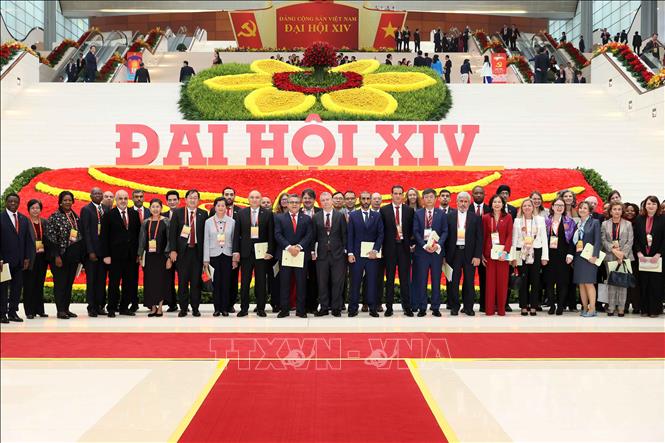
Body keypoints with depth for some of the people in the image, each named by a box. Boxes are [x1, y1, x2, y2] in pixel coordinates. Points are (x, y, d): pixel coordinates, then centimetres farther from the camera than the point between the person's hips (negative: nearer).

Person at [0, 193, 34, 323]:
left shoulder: (24, 219, 13)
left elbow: (28, 240, 13)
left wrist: (27, 258, 5)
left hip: (20, 260, 5)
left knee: (17, 287, 5)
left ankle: (13, 312, 12)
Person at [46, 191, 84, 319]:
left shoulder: (75, 216, 12)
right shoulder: (54, 217, -7)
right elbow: (51, 238, -11)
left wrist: (81, 254, 11)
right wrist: (56, 256, -16)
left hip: (74, 254, 6)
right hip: (61, 254, -6)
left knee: (69, 282, 10)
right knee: (60, 282, -2)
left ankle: (66, 308, 17)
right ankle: (60, 310, 2)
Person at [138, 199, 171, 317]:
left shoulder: (166, 222, -2)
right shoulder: (146, 222, 7)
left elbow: (170, 240, -5)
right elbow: (142, 240, 10)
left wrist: (169, 257, -11)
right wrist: (140, 256, 5)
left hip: (161, 255, -3)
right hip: (149, 256, 3)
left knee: (161, 281, 0)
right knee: (150, 282, 4)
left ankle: (160, 308, 7)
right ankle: (153, 307, 12)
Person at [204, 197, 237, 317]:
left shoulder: (232, 221, 3)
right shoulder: (209, 222, 4)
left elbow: (234, 240, 4)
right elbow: (206, 241, 4)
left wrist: (235, 258, 1)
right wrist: (206, 259, 1)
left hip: (227, 255, 0)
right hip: (214, 255, 0)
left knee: (226, 282, 1)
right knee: (216, 283, 1)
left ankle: (225, 308, 9)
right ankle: (217, 308, 8)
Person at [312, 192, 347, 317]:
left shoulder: (340, 216, 3)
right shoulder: (315, 217, 5)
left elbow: (344, 235, 3)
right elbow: (313, 236, 5)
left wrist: (345, 251, -2)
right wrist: (313, 251, -1)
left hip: (337, 255, -1)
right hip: (322, 255, 1)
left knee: (337, 282, 1)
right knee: (322, 282, 5)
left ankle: (336, 308, 10)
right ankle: (324, 307, 13)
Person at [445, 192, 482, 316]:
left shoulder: (475, 218, 3)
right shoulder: (450, 216, 4)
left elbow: (479, 238, 2)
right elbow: (446, 235, 3)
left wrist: (477, 256, -5)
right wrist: (445, 254, -3)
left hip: (469, 253, 0)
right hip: (454, 252, 0)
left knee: (469, 282, 5)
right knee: (453, 281, 2)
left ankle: (468, 307, 15)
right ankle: (454, 307, 13)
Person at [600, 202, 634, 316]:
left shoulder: (628, 224, 7)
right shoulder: (605, 224, 9)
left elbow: (630, 241, 1)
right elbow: (603, 240, 2)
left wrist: (622, 254, -10)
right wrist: (613, 249, -12)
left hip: (625, 256, -1)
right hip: (610, 257, 1)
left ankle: (621, 308, 1)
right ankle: (611, 307, 3)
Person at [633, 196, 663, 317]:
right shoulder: (639, 220, 8)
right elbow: (635, 238, 6)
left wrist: (658, 254, -11)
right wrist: (639, 253, -6)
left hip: (657, 257, -2)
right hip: (642, 257, 2)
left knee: (656, 283, -1)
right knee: (643, 283, 3)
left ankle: (655, 309, 6)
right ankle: (644, 309, 10)